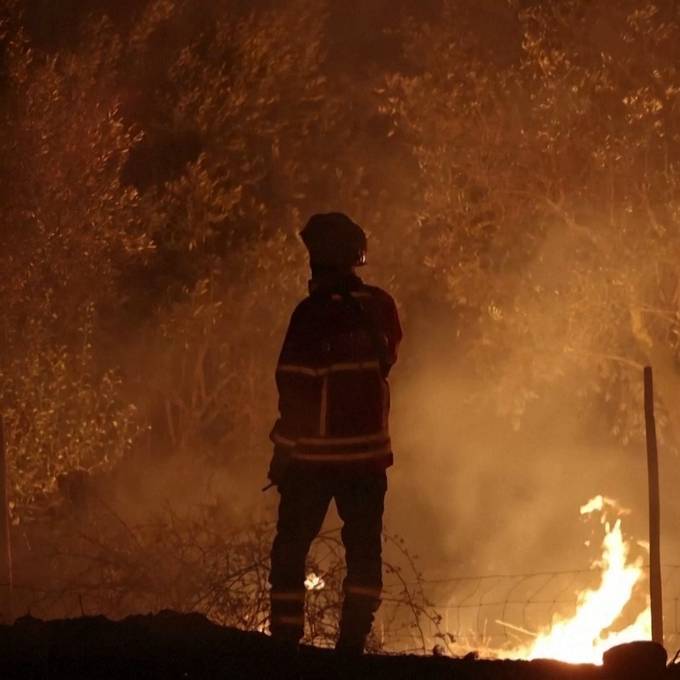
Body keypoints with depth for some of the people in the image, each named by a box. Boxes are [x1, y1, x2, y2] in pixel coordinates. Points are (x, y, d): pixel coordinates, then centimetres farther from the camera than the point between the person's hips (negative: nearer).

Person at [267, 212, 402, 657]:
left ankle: (286, 638, 3)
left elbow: (295, 388, -14)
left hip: (312, 452, -4)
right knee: (364, 549, 10)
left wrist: (284, 450, -8)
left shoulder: (312, 314, -14)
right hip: (368, 451, 4)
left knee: (291, 548, 7)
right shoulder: (379, 307, 0)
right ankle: (353, 641, 4)